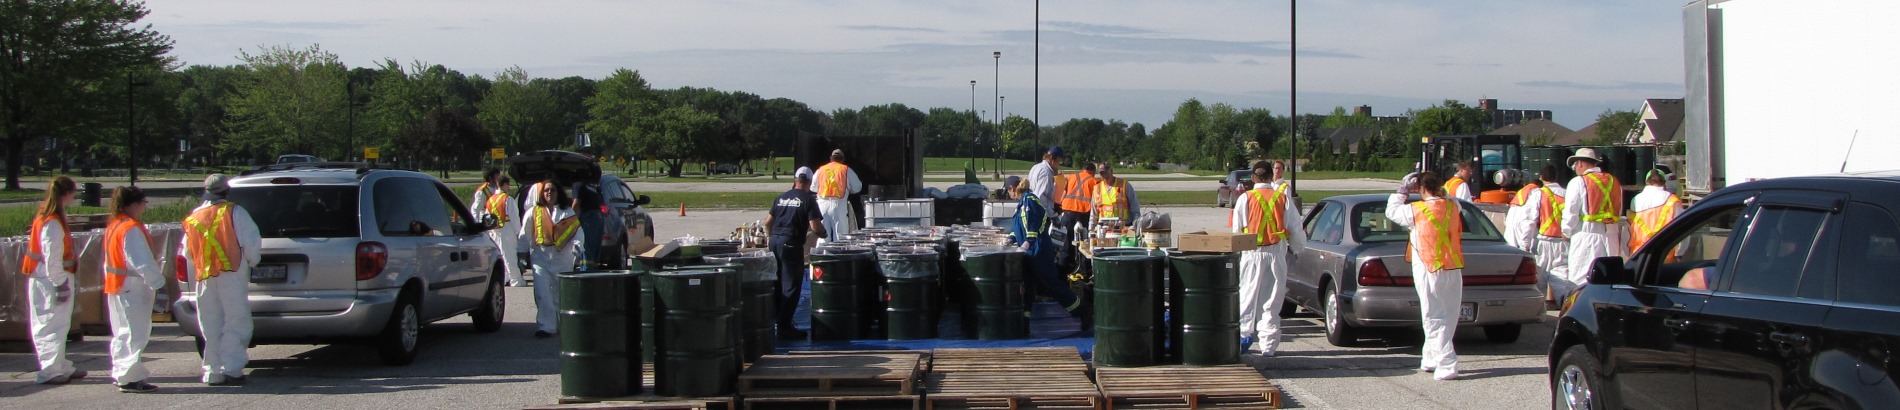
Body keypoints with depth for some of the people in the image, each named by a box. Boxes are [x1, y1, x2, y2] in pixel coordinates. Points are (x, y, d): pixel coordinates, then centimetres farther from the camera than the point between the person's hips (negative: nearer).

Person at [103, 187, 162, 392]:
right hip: (132, 288, -10)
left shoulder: (113, 225, 13)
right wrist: (157, 283, -20)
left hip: (115, 285, 10)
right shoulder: (132, 229, -17)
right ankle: (130, 378, -8)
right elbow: (143, 262, -22)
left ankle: (120, 373, 24)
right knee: (136, 333, -7)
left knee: (123, 332, 18)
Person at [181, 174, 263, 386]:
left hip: (205, 279, 5)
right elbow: (251, 242, -6)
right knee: (237, 323, -3)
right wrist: (252, 262, 11)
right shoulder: (234, 212, -1)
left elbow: (187, 253, 18)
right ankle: (231, 369, -11)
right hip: (232, 274, -5)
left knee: (211, 327, 10)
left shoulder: (193, 218, 15)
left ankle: (213, 372, 9)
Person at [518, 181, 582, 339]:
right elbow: (524, 234, 10)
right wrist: (522, 254, 7)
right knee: (542, 293, -12)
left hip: (562, 258, 1)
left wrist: (577, 245, -16)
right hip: (540, 257, 0)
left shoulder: (568, 212, 8)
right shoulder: (533, 213, 8)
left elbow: (576, 231, 1)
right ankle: (545, 326, -12)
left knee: (561, 294, 9)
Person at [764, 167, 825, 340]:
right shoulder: (808, 199, -5)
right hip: (791, 244, -6)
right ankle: (785, 327, -3)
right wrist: (823, 232, 9)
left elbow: (768, 223, 16)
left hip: (775, 241, 6)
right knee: (791, 286, -2)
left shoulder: (781, 198, 13)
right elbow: (815, 227, -12)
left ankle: (777, 320, 25)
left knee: (778, 284, 18)